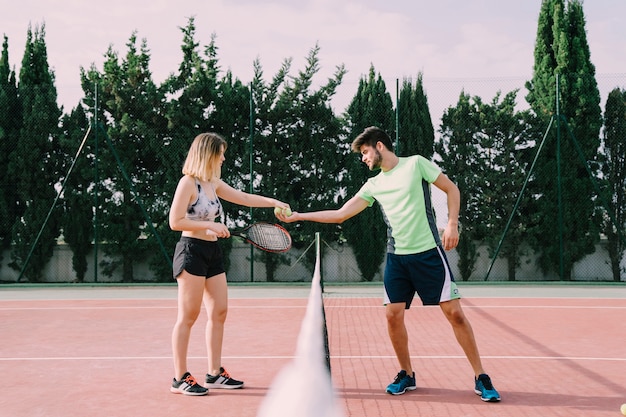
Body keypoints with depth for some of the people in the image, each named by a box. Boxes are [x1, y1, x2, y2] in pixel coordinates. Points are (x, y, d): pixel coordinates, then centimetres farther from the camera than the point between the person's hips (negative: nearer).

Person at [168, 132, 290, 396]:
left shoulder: (214, 183, 14)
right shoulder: (188, 182, -10)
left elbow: (243, 198, 22)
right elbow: (175, 221, -15)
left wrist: (273, 201, 15)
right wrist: (210, 225, -18)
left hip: (212, 252, 9)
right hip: (191, 251, -9)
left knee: (219, 313, 9)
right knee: (188, 316, -3)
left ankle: (215, 374, 18)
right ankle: (180, 379, 6)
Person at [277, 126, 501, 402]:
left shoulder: (416, 163, 0)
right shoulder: (374, 185, 12)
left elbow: (452, 189, 4)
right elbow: (340, 215, 12)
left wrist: (452, 224, -9)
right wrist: (298, 216, 8)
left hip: (428, 252, -4)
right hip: (397, 257, 5)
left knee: (454, 312, -6)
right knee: (393, 315, -2)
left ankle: (481, 378, 6)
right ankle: (406, 374, 17)